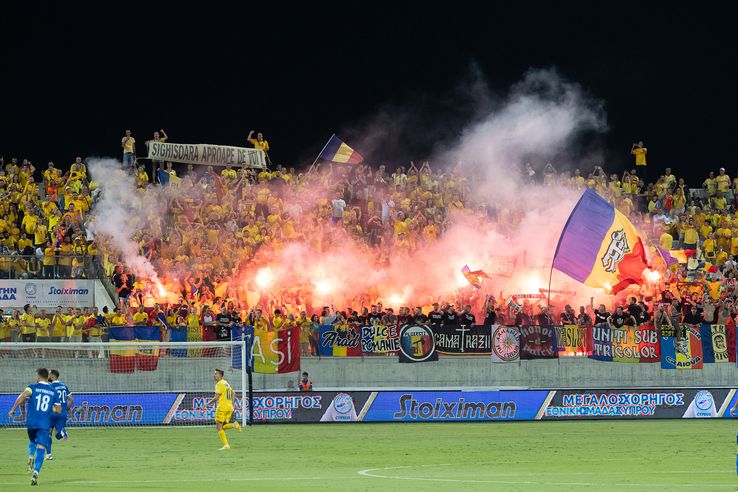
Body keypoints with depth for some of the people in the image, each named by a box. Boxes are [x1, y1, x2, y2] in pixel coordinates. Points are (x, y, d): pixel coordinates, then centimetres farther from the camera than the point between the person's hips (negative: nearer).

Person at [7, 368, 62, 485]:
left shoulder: (33, 387, 2)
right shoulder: (53, 392, 10)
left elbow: (23, 396, -17)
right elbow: (58, 410, 10)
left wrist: (13, 410, -10)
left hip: (31, 422, 0)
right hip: (45, 424, 0)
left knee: (32, 441, 30)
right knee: (41, 449, -4)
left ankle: (31, 457, 4)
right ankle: (35, 473, -19)